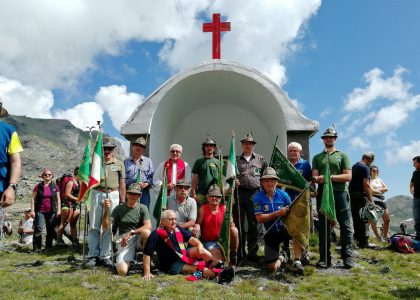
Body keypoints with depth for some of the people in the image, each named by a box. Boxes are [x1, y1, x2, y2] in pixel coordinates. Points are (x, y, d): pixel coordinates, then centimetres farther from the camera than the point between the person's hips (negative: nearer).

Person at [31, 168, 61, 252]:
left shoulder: (55, 187, 7)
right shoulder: (38, 186, 3)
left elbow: (58, 199, 11)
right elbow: (33, 199, 4)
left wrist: (59, 210, 3)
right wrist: (32, 210, -3)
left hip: (51, 211, 2)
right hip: (40, 211, -2)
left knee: (50, 230, 8)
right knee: (38, 229, -12)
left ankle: (49, 247, 19)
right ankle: (37, 248, -9)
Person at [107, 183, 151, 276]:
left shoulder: (142, 208, 1)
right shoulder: (119, 208, 5)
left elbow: (148, 226, -13)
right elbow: (106, 227, 0)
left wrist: (131, 232, -22)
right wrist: (106, 211, -14)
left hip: (139, 238, 0)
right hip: (124, 240, 0)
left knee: (146, 232, -36)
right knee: (122, 271, -22)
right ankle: (128, 261, 16)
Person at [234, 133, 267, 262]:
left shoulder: (260, 159, 11)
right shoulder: (236, 160, 13)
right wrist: (233, 181, -3)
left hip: (254, 194, -1)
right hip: (239, 193, 1)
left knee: (253, 224, 3)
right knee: (238, 223, 4)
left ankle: (252, 252, 11)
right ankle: (240, 252, 13)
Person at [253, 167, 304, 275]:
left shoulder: (283, 195, -3)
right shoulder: (258, 197, -7)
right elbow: (259, 218, -15)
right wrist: (278, 213, -23)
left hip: (284, 229, 0)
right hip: (270, 233, 0)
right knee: (271, 267, -5)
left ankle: (297, 261, -22)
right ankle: (281, 257, 33)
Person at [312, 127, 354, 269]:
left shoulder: (342, 155, 12)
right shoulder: (317, 157, 19)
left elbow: (348, 176, 1)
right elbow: (315, 177, 8)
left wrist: (330, 177, -10)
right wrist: (319, 179, -16)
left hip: (340, 193, -2)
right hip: (322, 194, 2)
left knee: (345, 226, -3)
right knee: (323, 227, 2)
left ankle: (347, 257, 3)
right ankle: (324, 258, 7)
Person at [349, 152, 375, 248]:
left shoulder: (354, 166, 16)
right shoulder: (365, 168, -12)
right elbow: (366, 184, -19)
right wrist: (371, 200, -18)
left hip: (352, 194, 8)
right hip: (361, 195, -8)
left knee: (356, 218, 13)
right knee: (364, 219, -4)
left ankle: (357, 240, 18)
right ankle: (364, 242, -3)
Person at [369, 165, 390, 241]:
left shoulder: (379, 179, 18)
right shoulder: (369, 180, -3)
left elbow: (386, 188, 7)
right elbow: (372, 191, -16)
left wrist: (378, 190, -6)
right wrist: (381, 191, -2)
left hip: (381, 200, 8)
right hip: (374, 201, -7)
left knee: (387, 219, 7)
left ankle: (385, 236, 19)